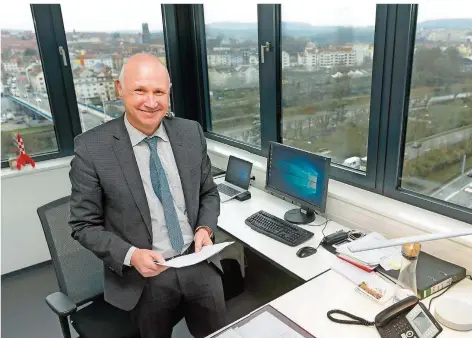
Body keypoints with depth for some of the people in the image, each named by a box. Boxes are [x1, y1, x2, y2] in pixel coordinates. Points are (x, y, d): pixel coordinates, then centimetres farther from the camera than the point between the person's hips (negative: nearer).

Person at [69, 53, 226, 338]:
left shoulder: (191, 132, -4)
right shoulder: (92, 148, -14)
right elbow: (85, 225, -8)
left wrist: (205, 228, -12)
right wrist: (131, 256, -21)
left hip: (199, 264, 3)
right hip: (144, 277, -2)